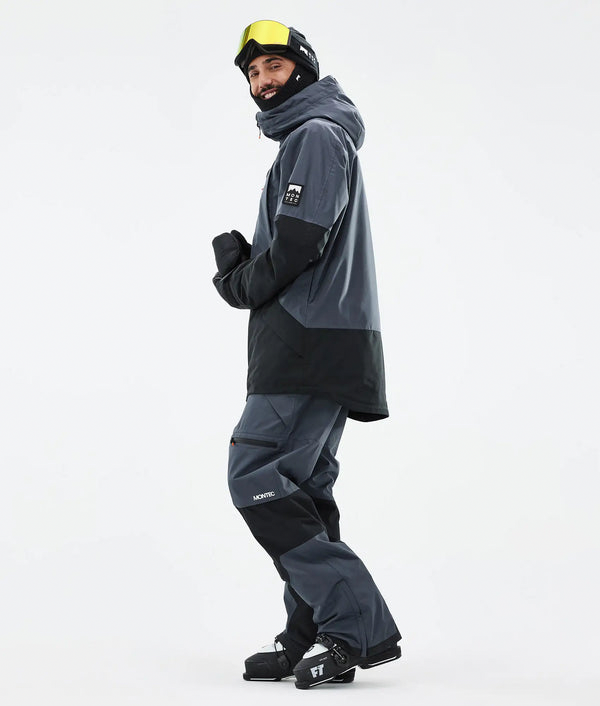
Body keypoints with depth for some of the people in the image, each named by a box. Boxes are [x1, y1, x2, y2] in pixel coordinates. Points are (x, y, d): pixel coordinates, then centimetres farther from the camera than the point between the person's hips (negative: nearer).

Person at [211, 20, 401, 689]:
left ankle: (357, 625, -16)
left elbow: (299, 244, -19)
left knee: (256, 478, -14)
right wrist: (241, 263, 4)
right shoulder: (303, 140, 26)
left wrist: (240, 283, -3)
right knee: (299, 490, 9)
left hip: (311, 345, -11)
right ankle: (309, 636, 11)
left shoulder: (316, 135, -7)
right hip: (320, 350, 11)